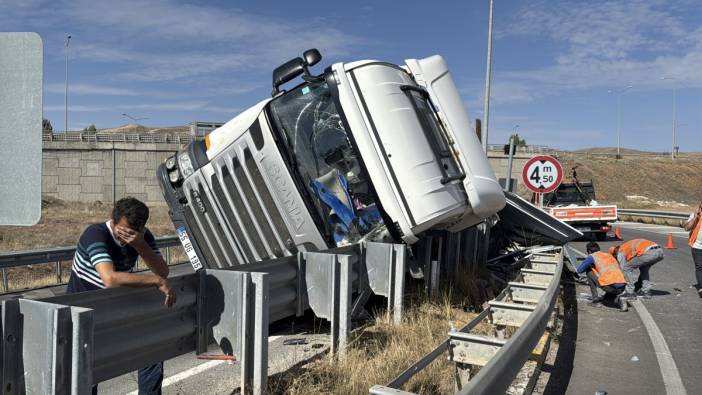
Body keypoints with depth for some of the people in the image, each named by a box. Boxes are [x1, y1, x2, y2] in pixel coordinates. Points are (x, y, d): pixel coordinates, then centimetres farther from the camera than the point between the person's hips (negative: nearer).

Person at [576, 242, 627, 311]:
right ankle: (619, 300, 7)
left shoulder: (592, 256, 9)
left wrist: (589, 266, 31)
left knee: (588, 271, 17)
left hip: (609, 286, -6)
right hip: (622, 287, 6)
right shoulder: (609, 255, 28)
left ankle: (595, 299, 14)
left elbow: (579, 270, 13)